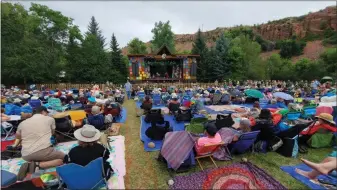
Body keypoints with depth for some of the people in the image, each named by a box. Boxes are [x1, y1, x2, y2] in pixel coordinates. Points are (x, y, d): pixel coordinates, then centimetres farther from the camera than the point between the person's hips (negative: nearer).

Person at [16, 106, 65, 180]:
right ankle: (37, 165, -7)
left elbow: (18, 137, 34)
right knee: (63, 158, 14)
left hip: (26, 155, 6)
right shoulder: (50, 119, 6)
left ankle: (28, 165, 3)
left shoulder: (22, 123, 16)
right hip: (43, 150, -6)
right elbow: (52, 133, 23)